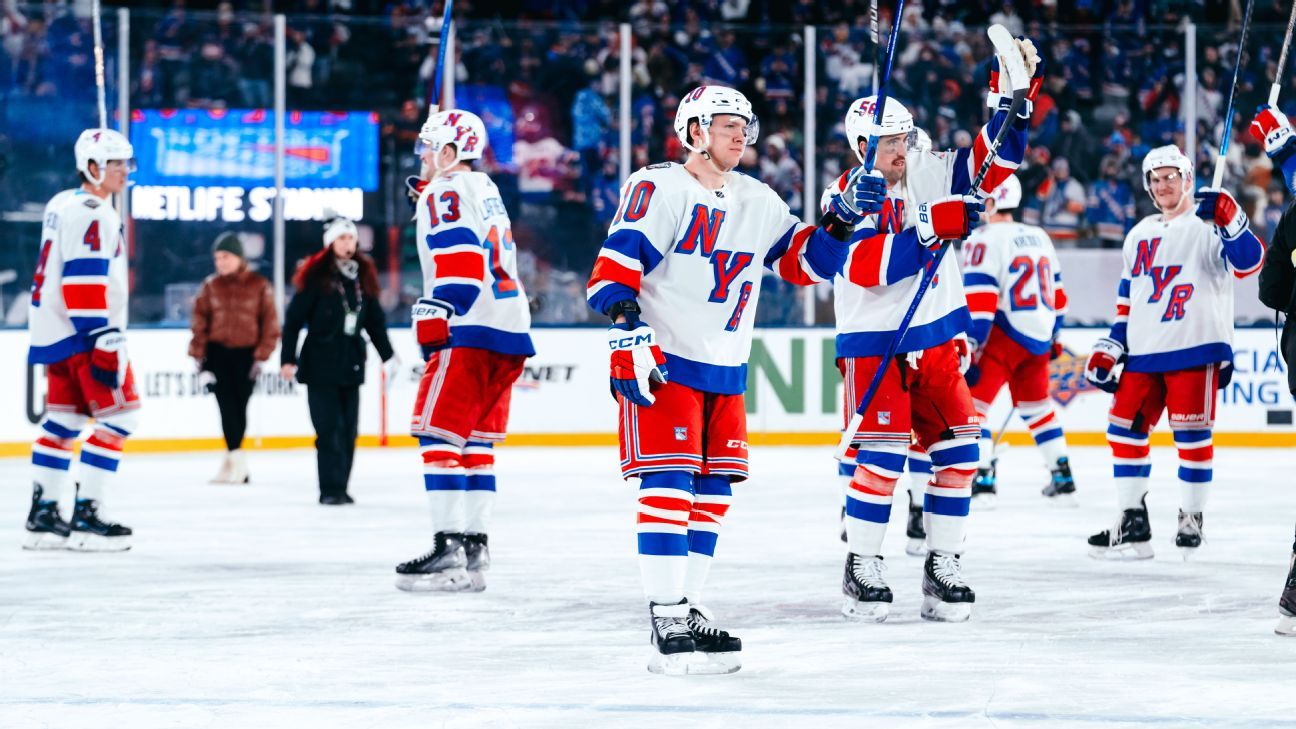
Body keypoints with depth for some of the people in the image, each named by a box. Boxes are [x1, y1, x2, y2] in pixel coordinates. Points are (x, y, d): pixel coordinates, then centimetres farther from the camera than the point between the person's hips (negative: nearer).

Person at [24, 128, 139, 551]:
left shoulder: (63, 205, 15)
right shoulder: (91, 213, -16)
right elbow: (83, 282, -23)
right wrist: (104, 342, -24)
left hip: (57, 333, 10)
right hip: (81, 333, -10)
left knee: (63, 420, 13)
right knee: (118, 416, -9)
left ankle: (43, 516, 15)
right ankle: (86, 516, -12)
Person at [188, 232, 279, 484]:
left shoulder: (259, 286, -1)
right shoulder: (211, 286, 5)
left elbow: (269, 323, 1)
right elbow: (200, 322, 7)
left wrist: (261, 356, -3)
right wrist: (199, 356, 2)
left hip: (246, 354, -1)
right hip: (217, 352, 1)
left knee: (239, 406, 1)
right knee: (227, 405, -10)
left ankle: (232, 462, 10)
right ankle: (237, 460, -12)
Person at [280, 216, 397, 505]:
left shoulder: (363, 275, 10)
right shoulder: (316, 276, -7)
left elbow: (374, 319, 17)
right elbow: (294, 319, -7)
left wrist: (387, 354, 16)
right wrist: (288, 359, -11)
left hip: (351, 363, 5)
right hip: (321, 364, -5)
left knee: (348, 430, 4)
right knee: (330, 428, -9)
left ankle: (340, 487, 11)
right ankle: (331, 489, -6)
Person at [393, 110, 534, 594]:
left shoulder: (447, 194, -7)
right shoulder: (485, 190, 22)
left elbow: (459, 265, -18)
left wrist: (433, 325, -19)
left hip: (473, 334, -10)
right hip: (511, 331, 10)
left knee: (438, 432, -9)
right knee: (475, 440, 13)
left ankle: (449, 553, -16)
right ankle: (475, 547, 11)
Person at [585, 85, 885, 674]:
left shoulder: (758, 202, 13)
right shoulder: (658, 189, -9)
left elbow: (807, 262, 14)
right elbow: (613, 270, -17)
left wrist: (842, 218, -2)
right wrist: (632, 338, -29)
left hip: (725, 371, 8)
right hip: (660, 364, -8)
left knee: (713, 489, 9)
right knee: (668, 485, -13)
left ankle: (688, 611, 18)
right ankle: (667, 625, -15)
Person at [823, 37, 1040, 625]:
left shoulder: (928, 176, 4)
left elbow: (995, 157, 2)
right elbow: (869, 268, -24)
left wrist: (1013, 92, -13)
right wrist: (936, 225, -27)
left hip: (937, 340, 5)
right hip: (873, 344, -5)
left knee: (957, 448, 2)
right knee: (881, 454, -12)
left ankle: (943, 565, 10)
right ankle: (861, 570, -1)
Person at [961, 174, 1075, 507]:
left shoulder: (984, 239, -10)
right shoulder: (1039, 238, 14)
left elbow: (978, 301, -17)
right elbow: (1057, 295, 20)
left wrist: (969, 348, -18)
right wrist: (1053, 337, 31)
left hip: (1003, 336, -7)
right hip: (1039, 340, 7)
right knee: (1037, 406, 21)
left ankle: (982, 480, -14)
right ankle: (1063, 481, 24)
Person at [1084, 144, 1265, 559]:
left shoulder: (1210, 224, -1)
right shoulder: (1140, 236, 19)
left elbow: (1249, 261, -17)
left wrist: (1230, 219, -31)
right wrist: (1109, 350, 16)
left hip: (1196, 351, -6)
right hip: (1144, 354, 6)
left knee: (1191, 434, -7)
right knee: (1125, 428, 4)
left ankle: (1191, 520, 4)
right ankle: (1133, 525, 9)